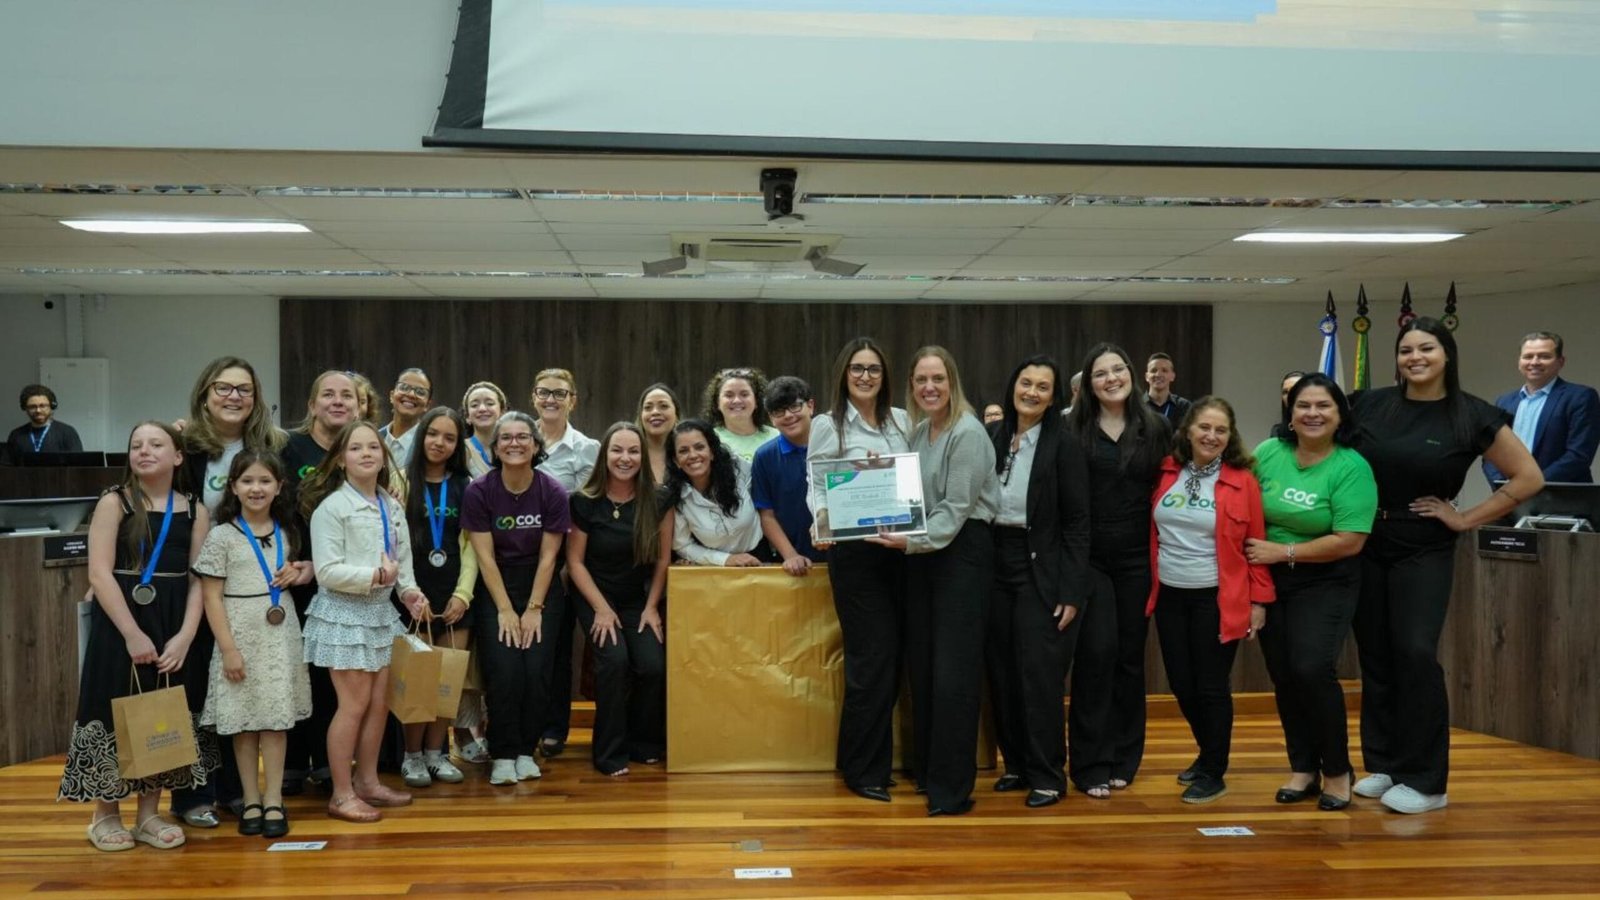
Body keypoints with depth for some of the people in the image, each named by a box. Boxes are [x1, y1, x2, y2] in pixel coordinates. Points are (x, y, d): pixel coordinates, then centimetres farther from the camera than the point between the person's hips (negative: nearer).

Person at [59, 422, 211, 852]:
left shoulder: (194, 510, 4)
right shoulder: (114, 502, -3)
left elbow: (199, 580, 1)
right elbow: (99, 574, -11)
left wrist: (184, 636, -11)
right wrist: (133, 634, -17)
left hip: (172, 627, 3)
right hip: (120, 624, -3)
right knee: (114, 714, 2)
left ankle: (149, 815, 19)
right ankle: (105, 816, 17)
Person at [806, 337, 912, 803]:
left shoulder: (903, 421, 11)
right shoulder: (826, 425, 0)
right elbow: (815, 488, -3)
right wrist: (822, 518, -24)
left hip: (901, 549, 5)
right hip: (855, 551, -4)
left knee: (895, 655, 8)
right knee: (873, 657, -4)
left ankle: (878, 760, 23)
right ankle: (863, 769, 10)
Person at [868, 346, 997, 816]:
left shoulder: (968, 433, -11)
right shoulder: (919, 430, 12)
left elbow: (956, 508, -17)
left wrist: (913, 541, -24)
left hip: (962, 550, -7)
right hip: (922, 551, 8)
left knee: (953, 671, -7)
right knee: (920, 664, 10)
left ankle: (952, 787, 1)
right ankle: (926, 769, 22)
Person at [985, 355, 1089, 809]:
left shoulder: (1064, 446, -6)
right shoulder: (992, 436, 6)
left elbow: (1077, 523, -7)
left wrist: (1071, 592, -12)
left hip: (1042, 572, -5)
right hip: (996, 567, 5)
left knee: (1040, 675, -3)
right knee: (1001, 673, 9)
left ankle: (1048, 776, 8)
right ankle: (1016, 764, 22)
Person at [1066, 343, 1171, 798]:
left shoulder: (1156, 428, 5)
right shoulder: (1072, 430, 0)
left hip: (1137, 558, 2)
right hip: (1088, 556, -2)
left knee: (1130, 657, 8)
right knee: (1097, 653, -8)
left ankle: (1123, 760, 20)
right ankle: (1090, 764, 2)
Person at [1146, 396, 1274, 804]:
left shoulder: (1242, 481, -6)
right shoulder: (1166, 474, 3)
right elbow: (1151, 533, 11)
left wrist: (1258, 601, -5)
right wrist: (1152, 582, 6)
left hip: (1217, 600, -4)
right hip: (1169, 596, 4)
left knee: (1211, 686, 2)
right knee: (1181, 684, 11)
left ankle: (1213, 773, 17)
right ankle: (1209, 752, 34)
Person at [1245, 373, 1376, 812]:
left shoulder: (1352, 468, -13)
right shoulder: (1268, 453, -2)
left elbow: (1349, 541, -18)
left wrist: (1283, 551, -17)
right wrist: (1250, 551, -2)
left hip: (1325, 583, -4)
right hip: (1270, 582, 4)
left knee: (1312, 668, -16)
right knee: (1283, 676, 7)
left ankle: (1337, 771, 3)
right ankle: (1303, 769, 22)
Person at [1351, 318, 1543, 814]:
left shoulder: (1473, 416, -6)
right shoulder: (1369, 405, 0)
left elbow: (1528, 478, -3)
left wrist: (1465, 519, -6)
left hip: (1424, 551, -3)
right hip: (1364, 546, 3)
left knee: (1415, 654, -11)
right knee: (1375, 658, 8)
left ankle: (1424, 781, -1)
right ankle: (1382, 764, 20)